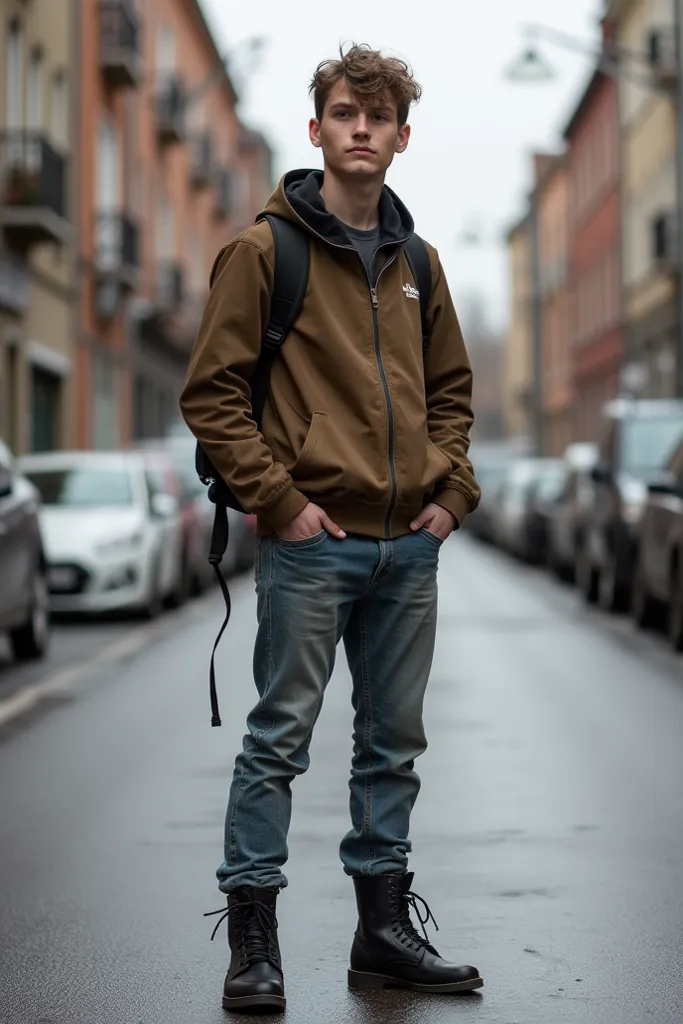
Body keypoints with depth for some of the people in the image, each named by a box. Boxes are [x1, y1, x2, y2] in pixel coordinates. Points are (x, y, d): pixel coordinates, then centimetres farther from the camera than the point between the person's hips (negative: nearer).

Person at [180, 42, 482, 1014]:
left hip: (409, 549, 6)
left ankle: (384, 930, 22)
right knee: (280, 740, -1)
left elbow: (452, 388, 22)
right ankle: (252, 941, 7)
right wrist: (279, 500, -13)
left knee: (393, 744, 12)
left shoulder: (417, 262, 13)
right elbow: (211, 391, -7)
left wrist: (452, 490, 7)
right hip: (311, 543, -6)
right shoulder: (265, 249, -4)